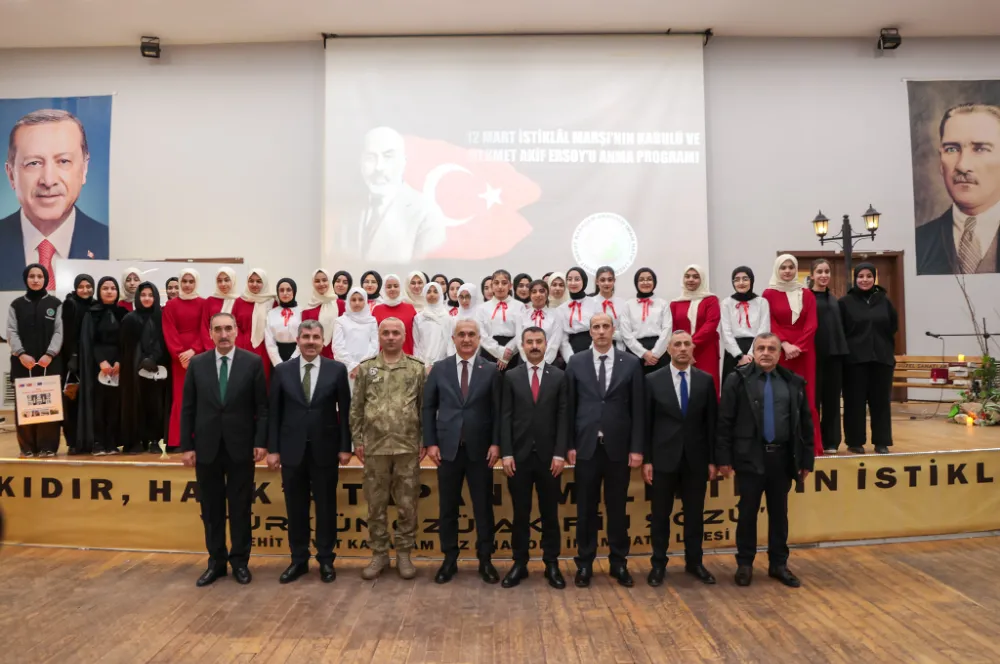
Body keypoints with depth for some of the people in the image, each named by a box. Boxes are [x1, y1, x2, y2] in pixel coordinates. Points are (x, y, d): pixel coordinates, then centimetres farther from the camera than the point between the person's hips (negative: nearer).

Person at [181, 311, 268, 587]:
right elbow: (188, 408, 4)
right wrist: (187, 446, 0)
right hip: (206, 447, 2)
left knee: (240, 507, 7)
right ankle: (216, 561, 24)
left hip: (240, 446, -2)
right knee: (211, 508, 10)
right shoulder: (197, 363, 3)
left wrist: (261, 442, -8)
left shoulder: (252, 362, -2)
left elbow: (262, 406, -2)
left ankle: (240, 561, 20)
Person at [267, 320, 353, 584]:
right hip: (292, 448, 1)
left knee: (326, 506, 8)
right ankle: (298, 559, 24)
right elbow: (274, 412, 3)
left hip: (325, 448, -1)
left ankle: (326, 559, 21)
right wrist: (272, 449, -1)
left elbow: (345, 411, -1)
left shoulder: (337, 369, -1)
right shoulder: (282, 370, 2)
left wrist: (345, 446, -4)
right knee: (296, 507, 10)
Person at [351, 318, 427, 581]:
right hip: (374, 447, 1)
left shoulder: (417, 368, 3)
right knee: (376, 505, 9)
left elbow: (425, 407, 4)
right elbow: (356, 408, 6)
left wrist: (425, 441, 0)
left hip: (408, 447, 0)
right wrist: (357, 441, 1)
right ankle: (379, 554, 22)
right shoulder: (365, 368, 5)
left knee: (407, 505, 6)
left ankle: (404, 554, 20)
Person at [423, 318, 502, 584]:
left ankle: (485, 560, 20)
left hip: (480, 449, -1)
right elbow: (428, 407, 5)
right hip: (448, 448, 1)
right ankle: (449, 559, 22)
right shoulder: (439, 369, 5)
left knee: (483, 507, 7)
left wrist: (496, 443, -7)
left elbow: (497, 410, 0)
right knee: (447, 507, 9)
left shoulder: (491, 370, 2)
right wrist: (430, 442, -2)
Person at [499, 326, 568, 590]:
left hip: (548, 456, 0)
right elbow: (505, 417, 0)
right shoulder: (511, 377, 4)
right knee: (520, 514, 8)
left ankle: (552, 565, 20)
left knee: (550, 513, 9)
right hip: (519, 456, 0)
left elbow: (563, 417, 0)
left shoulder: (559, 377, 4)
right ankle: (519, 563, 19)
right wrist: (506, 453, -7)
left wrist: (560, 453, -8)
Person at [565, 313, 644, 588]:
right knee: (586, 508, 8)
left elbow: (637, 408, 1)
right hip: (586, 446, 0)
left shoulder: (631, 363, 2)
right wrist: (569, 445, -2)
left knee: (617, 507, 10)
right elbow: (569, 406, 2)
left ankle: (619, 563, 24)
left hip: (618, 446, 0)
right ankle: (584, 563, 21)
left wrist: (637, 448, -3)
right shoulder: (576, 363, 2)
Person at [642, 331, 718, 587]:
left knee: (695, 514, 11)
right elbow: (646, 423, -2)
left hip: (696, 459, 2)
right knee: (660, 515, 8)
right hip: (664, 458, -1)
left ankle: (694, 562, 27)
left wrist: (712, 459, 2)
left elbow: (711, 422, 4)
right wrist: (646, 460, -6)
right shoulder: (653, 380, -2)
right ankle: (659, 564, 21)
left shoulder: (706, 380, 3)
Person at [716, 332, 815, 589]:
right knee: (747, 512, 6)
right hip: (750, 457, -3)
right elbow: (724, 422, -5)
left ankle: (778, 564, 27)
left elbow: (805, 422, 9)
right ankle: (744, 564, 21)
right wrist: (723, 458, -9)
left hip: (782, 457, 3)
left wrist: (806, 459, 6)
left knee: (779, 513, 13)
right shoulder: (738, 380, -4)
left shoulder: (794, 383, 5)